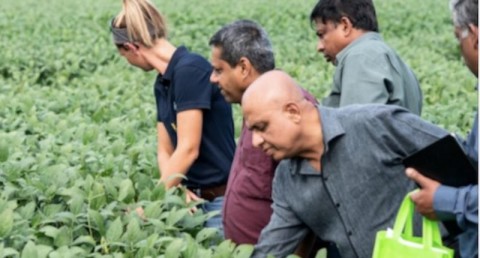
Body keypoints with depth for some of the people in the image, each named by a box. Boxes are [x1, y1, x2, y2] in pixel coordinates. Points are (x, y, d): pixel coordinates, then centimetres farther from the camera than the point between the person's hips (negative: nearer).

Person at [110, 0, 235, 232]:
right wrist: (177, 188, -10)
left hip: (222, 199, -7)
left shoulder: (190, 69, -17)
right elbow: (165, 152, 9)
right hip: (196, 197, 8)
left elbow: (188, 149, -21)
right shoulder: (162, 83, 9)